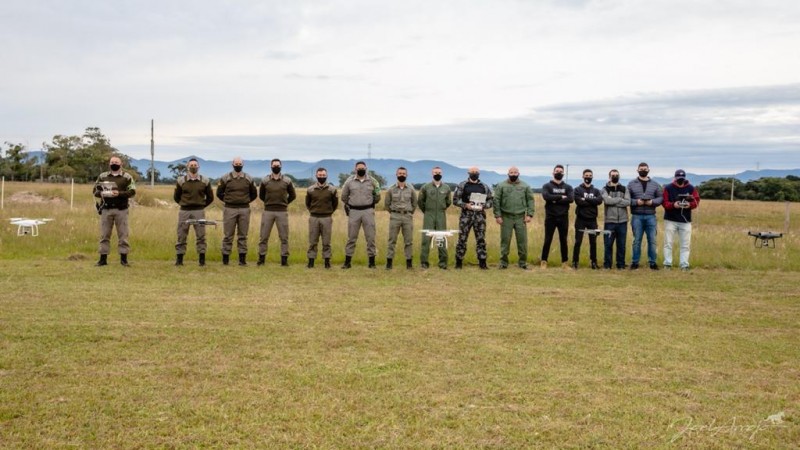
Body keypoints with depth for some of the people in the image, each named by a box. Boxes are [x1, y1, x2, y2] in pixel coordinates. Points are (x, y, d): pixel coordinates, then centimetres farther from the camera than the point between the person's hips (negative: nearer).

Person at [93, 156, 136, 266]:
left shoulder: (127, 177, 4)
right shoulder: (102, 176, 12)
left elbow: (132, 191, -4)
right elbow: (95, 190, 12)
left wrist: (120, 193, -19)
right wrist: (101, 193, -11)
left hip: (121, 210, -2)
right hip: (106, 209, 2)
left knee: (123, 234, -1)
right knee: (104, 235, 5)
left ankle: (124, 258, 6)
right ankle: (103, 258, 11)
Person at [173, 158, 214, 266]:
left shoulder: (205, 181, 4)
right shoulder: (181, 180, 3)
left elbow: (210, 197, 12)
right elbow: (176, 196, 14)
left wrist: (202, 205, 7)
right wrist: (184, 204, 9)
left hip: (199, 211, 0)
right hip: (184, 211, 0)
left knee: (201, 236, -2)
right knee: (181, 236, 2)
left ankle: (202, 259, 5)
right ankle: (179, 259, 10)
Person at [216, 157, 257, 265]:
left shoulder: (249, 179, 5)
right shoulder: (225, 178, 0)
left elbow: (254, 194, 15)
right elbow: (219, 193, 9)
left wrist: (245, 201, 8)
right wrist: (227, 201, 6)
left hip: (244, 209, 2)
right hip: (230, 209, -1)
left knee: (243, 236, 5)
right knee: (228, 235, 1)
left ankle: (242, 259, 10)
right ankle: (225, 259, 7)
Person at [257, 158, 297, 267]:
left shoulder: (287, 181, 2)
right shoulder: (265, 180, 3)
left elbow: (293, 195, 13)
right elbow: (261, 195, 16)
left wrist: (284, 203, 11)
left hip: (282, 212, 0)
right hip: (268, 211, 0)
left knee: (284, 237, 2)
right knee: (264, 236, 2)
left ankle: (284, 259, 8)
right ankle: (261, 258, 10)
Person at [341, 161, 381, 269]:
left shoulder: (372, 181, 3)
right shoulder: (349, 181, 3)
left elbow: (377, 197, 12)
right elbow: (344, 196, 15)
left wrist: (370, 204, 9)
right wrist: (347, 205, 16)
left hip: (368, 211, 0)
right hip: (354, 211, 0)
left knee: (370, 237, 1)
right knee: (351, 237, 3)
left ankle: (372, 261, 9)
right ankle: (347, 261, 9)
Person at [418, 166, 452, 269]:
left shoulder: (446, 188, 6)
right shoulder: (425, 187, 1)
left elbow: (448, 202, 18)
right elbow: (420, 201, 11)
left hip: (441, 216, 2)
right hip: (428, 216, -1)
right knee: (426, 238, -4)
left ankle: (443, 262, 8)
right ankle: (424, 262, 1)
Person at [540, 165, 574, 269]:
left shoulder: (568, 187, 10)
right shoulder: (547, 186, 4)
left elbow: (571, 199, -9)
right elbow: (546, 196, -17)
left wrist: (555, 200, -15)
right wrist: (561, 197, -12)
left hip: (563, 218, 2)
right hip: (550, 217, -2)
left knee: (563, 240, 7)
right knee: (548, 240, 1)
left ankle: (565, 262, 14)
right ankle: (544, 262, 8)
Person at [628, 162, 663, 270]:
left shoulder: (655, 184, 10)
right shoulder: (631, 184, 6)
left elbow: (661, 197, 8)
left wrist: (652, 202, -11)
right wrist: (636, 202, -14)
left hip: (650, 216, 1)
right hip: (637, 216, -1)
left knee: (652, 240, 2)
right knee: (637, 240, 3)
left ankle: (652, 262, 11)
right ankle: (635, 262, 10)